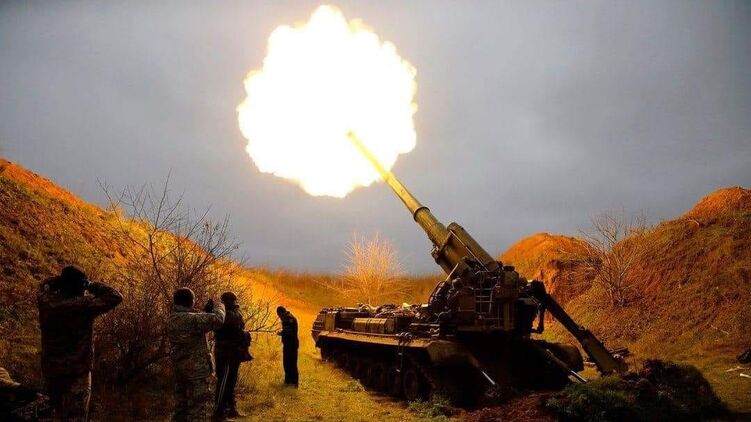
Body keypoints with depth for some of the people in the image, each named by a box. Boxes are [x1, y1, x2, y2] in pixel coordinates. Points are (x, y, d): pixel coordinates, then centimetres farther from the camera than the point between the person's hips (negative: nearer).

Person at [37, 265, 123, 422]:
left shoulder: (45, 301, -3)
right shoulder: (84, 305, -19)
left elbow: (45, 286, 20)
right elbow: (116, 297, -14)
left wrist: (62, 279, 5)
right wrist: (91, 285, -6)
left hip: (50, 371, 6)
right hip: (77, 372, -6)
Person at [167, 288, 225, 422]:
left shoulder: (171, 320, 6)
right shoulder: (190, 319, -22)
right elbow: (217, 320, -27)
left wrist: (205, 311, 10)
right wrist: (218, 306, -8)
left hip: (179, 369, 9)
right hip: (196, 370, -9)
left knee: (181, 406, 19)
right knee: (199, 409, -2)